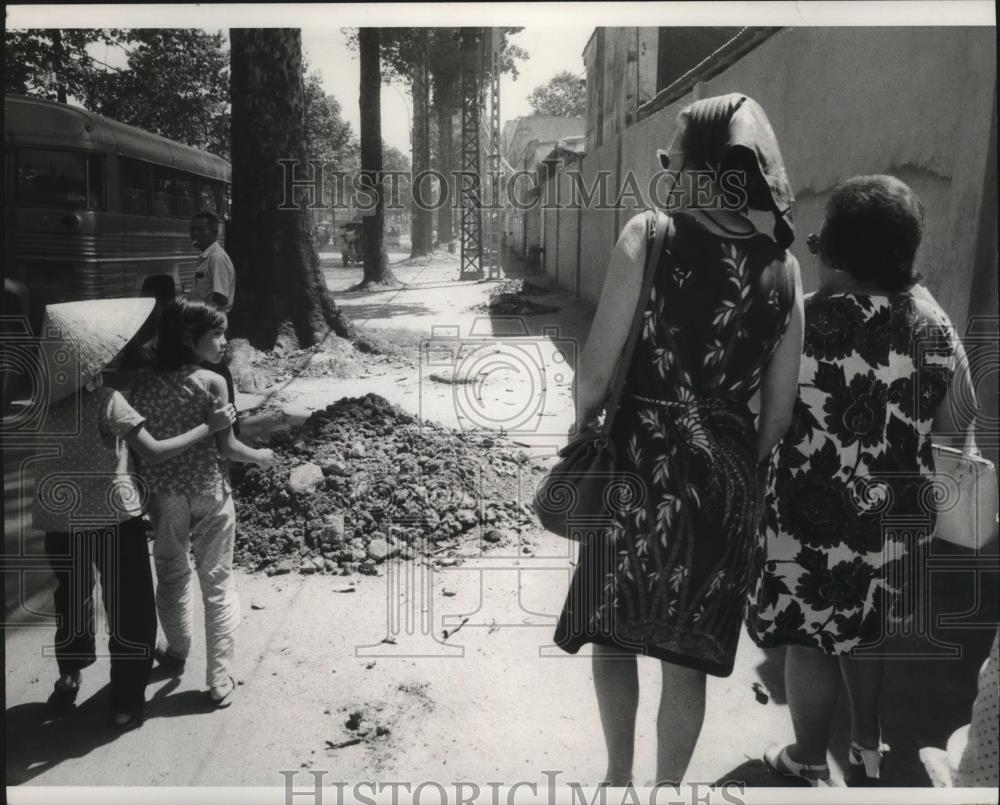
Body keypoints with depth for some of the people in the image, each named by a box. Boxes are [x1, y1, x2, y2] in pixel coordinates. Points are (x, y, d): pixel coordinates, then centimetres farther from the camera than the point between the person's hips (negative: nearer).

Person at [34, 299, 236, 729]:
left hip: (59, 522, 5)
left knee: (71, 602, 27)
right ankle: (126, 702, 17)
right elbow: (155, 452, -22)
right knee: (130, 611, 10)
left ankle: (68, 678, 44)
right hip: (112, 519, -5)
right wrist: (210, 424, -16)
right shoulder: (106, 401, -18)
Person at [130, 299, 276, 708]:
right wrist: (260, 456, 5)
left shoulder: (144, 383, -5)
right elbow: (226, 447, -13)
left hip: (163, 493, 3)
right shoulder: (213, 383, -16)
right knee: (217, 581, 8)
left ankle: (177, 651, 43)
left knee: (171, 575, 23)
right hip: (209, 494, -3)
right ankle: (220, 680, 12)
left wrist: (149, 486, 15)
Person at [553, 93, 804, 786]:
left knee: (614, 632, 19)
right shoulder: (782, 263, 0)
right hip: (725, 473, 3)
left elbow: (596, 372, -12)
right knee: (688, 657, 17)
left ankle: (619, 778, 32)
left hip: (641, 463, -3)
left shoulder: (649, 235, -12)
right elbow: (780, 409, 2)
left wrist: (585, 427, 8)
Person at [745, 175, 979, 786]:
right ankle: (868, 748, 43)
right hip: (896, 517, 6)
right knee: (864, 632, 25)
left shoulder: (806, 319, -19)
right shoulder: (934, 327, -3)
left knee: (811, 642, 13)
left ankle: (811, 765, 31)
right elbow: (958, 429, 7)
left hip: (818, 518, -5)